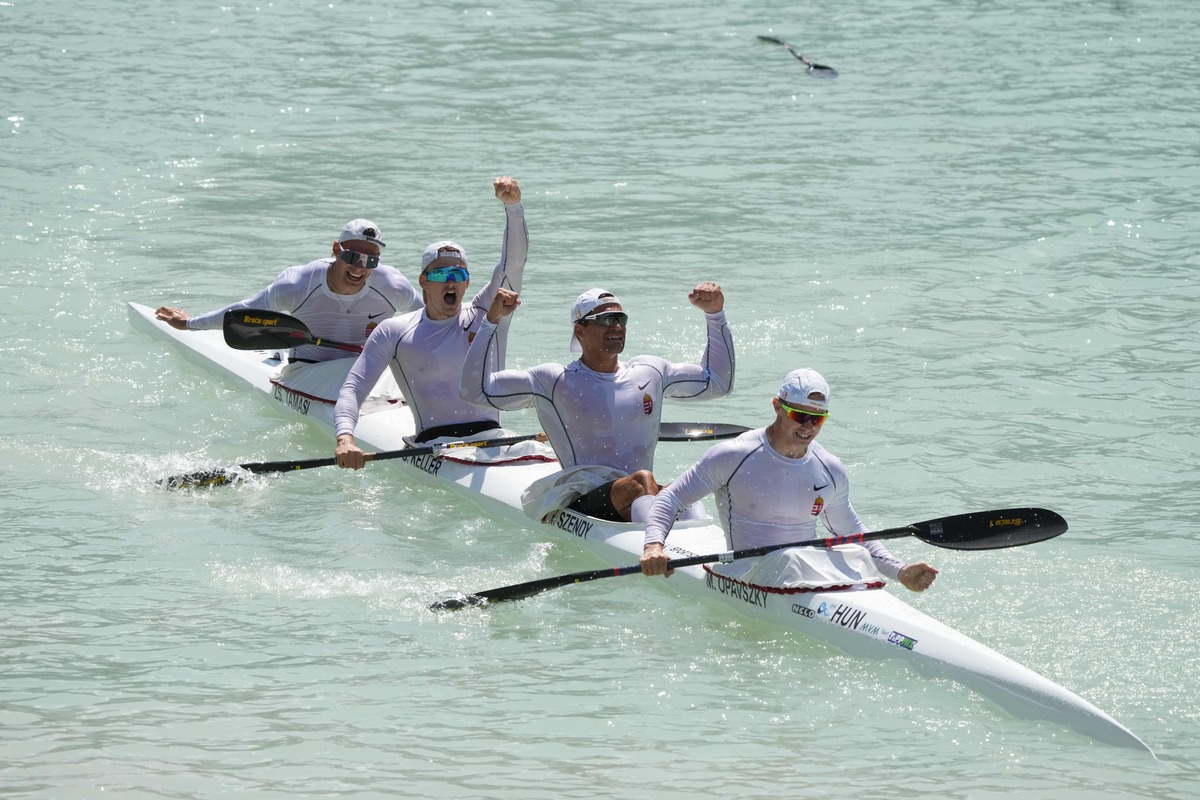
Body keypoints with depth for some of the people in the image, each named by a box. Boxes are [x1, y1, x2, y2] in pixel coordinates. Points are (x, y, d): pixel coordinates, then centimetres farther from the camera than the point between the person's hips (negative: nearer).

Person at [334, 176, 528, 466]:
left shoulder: (484, 315, 14)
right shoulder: (394, 332, 8)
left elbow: (514, 259, 3)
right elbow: (353, 388, 3)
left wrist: (513, 205, -15)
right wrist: (344, 437, -18)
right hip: (432, 444, -2)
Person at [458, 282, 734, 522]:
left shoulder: (649, 371, 21)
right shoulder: (555, 381, 8)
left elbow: (718, 381, 31)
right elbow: (476, 389, 3)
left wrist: (715, 314, 23)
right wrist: (492, 321, -1)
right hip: (585, 505, -5)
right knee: (641, 481, -37)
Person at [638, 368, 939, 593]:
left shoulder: (832, 473, 10)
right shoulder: (734, 457, -5)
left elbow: (853, 534, 24)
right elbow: (668, 500, -3)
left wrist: (900, 572, 11)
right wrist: (654, 545, -23)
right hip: (749, 581, -4)